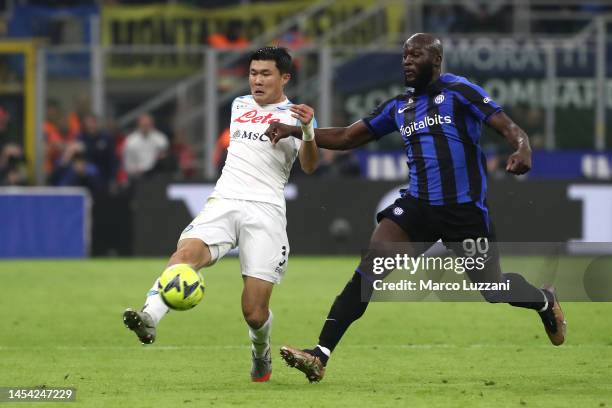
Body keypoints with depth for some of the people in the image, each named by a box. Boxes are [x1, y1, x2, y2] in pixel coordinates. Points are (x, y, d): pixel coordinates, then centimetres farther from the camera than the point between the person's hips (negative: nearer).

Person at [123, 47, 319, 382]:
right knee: (187, 252, -31)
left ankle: (261, 353, 27)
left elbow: (309, 166, -12)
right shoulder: (239, 105, 19)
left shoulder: (294, 115, 4)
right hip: (224, 201, 3)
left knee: (254, 312, -7)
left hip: (265, 211, -3)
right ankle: (150, 317, -51)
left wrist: (308, 132, -30)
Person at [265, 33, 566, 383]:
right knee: (371, 264, -16)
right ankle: (320, 355, -22)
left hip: (465, 208, -4)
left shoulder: (458, 91, -3)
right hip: (418, 205, 4)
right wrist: (295, 131, 4)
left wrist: (523, 148, -33)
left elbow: (508, 127, -10)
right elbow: (346, 138, 16)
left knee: (494, 290, 5)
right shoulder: (398, 108, 13)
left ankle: (545, 302, 41)